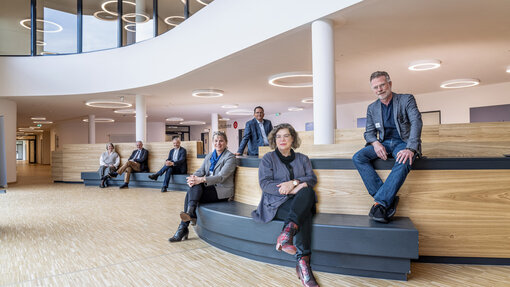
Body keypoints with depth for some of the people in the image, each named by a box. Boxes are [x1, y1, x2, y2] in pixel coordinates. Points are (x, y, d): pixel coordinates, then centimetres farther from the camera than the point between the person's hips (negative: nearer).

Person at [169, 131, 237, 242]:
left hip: (222, 191, -6)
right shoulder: (209, 156, 17)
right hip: (209, 187, 6)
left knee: (191, 193, -26)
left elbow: (221, 177, -16)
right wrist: (194, 177, -19)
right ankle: (191, 215, -31)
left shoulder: (230, 157, -4)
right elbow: (201, 170, 6)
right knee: (194, 186, -26)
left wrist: (201, 180, -28)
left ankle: (183, 228, -31)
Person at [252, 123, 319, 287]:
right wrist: (293, 190, -16)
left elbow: (312, 178, 6)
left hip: (300, 203, 3)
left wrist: (294, 182, -16)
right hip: (276, 203, -3)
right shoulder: (268, 158, 10)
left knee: (307, 191, -33)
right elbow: (264, 183, -5)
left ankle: (287, 231, -48)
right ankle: (302, 263, -39)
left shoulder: (302, 159, 21)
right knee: (304, 214, -33)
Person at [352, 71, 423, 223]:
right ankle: (389, 199, -26)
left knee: (403, 163, -38)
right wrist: (376, 143, -14)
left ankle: (380, 202, -34)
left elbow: (416, 122, -14)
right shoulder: (372, 108, 11)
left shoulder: (406, 99, -1)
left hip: (403, 142, -4)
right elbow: (369, 132, 12)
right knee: (358, 158, -23)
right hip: (383, 144, 4)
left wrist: (410, 149, -30)